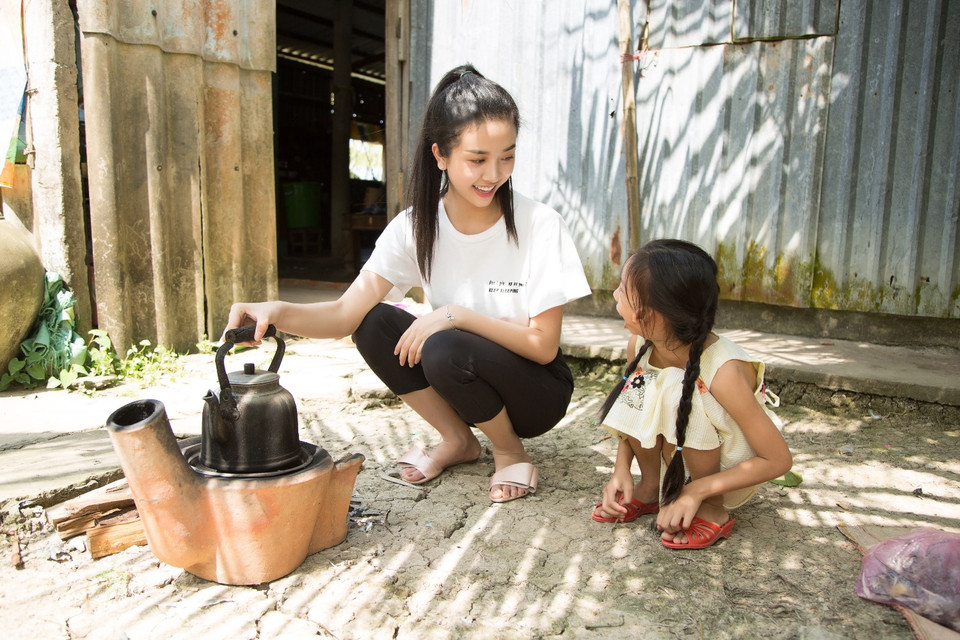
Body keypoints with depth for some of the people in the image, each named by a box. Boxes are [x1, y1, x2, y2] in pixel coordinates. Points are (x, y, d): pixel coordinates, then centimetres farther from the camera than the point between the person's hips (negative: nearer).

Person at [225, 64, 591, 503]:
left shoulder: (540, 227, -19)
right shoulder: (416, 227, -10)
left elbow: (543, 345, -18)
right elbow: (346, 314, -18)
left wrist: (456, 315, -27)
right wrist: (276, 312, -37)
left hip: (537, 391, -4)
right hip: (463, 379, 4)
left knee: (444, 350, -32)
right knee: (375, 325, -17)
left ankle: (511, 451, -2)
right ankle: (458, 440, 2)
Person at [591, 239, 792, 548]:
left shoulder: (723, 370, -32)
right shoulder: (638, 345, -15)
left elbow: (778, 460, -24)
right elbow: (631, 416, 3)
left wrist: (696, 492, -27)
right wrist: (621, 470, -13)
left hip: (729, 473, -5)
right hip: (679, 463, 5)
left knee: (678, 394, -32)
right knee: (636, 389, -23)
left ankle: (711, 510, -12)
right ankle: (650, 487, 1)